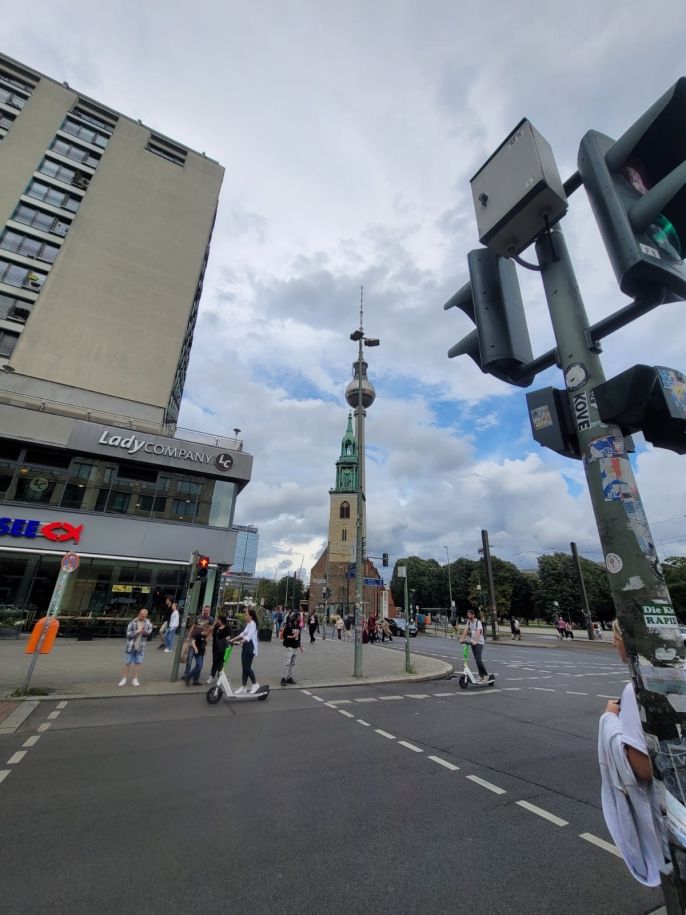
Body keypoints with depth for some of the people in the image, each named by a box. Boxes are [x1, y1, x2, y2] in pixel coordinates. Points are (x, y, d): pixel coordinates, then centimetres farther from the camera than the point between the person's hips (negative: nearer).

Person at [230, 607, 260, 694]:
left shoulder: (252, 624, -17)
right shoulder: (248, 623, 14)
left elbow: (248, 637, -26)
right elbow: (243, 634, 21)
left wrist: (239, 642, -34)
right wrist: (233, 639, 16)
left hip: (250, 647, -9)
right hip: (245, 646, 9)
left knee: (247, 667, -4)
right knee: (244, 667, 12)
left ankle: (255, 684, 10)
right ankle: (243, 687, 19)